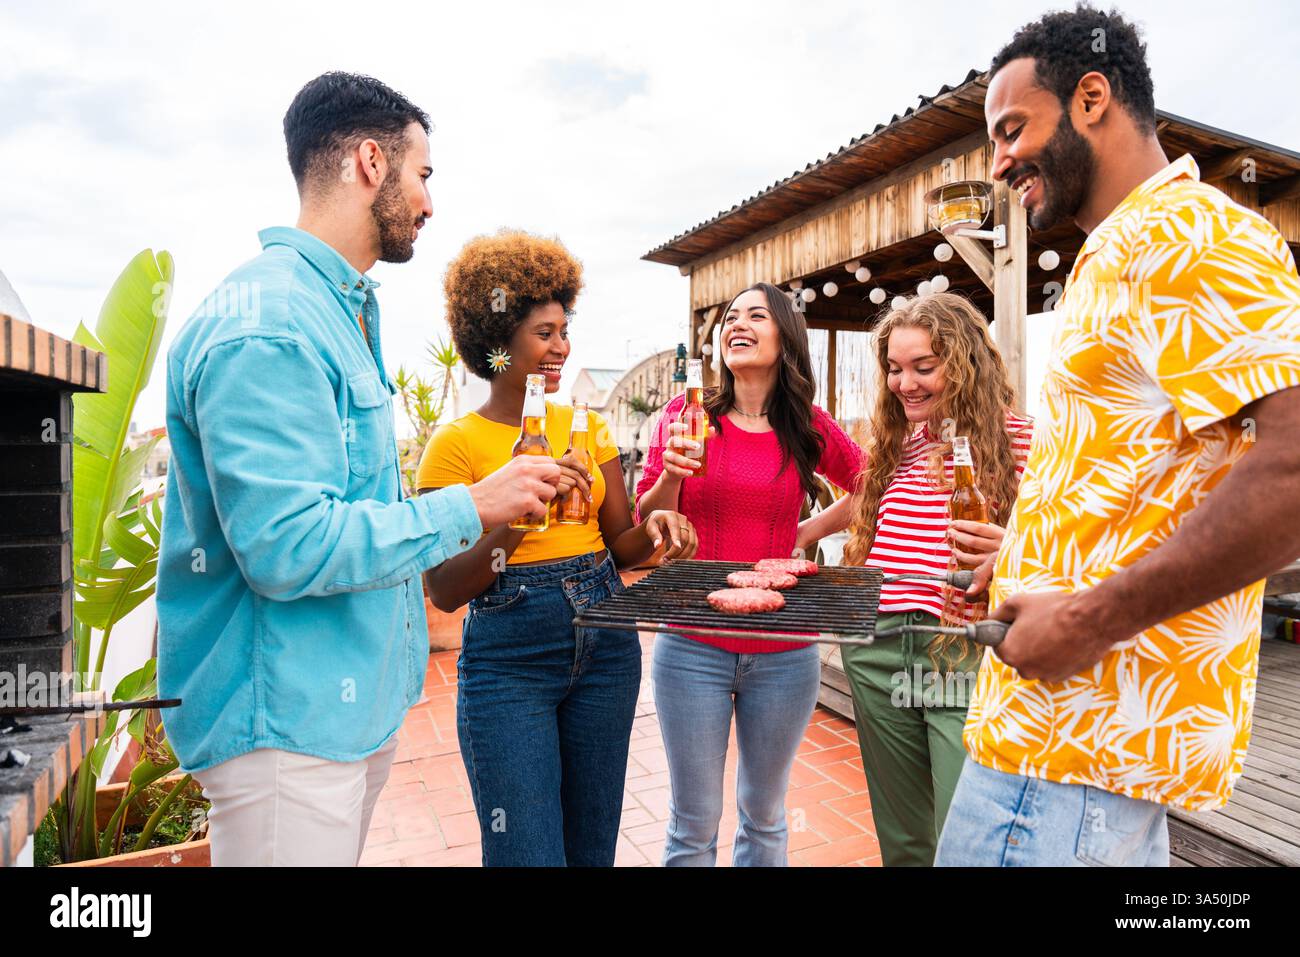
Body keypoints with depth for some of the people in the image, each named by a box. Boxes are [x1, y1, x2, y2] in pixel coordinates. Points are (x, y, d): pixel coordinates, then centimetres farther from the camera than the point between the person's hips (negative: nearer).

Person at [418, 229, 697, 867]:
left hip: (604, 644, 5)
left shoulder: (588, 426, 7)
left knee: (593, 845, 17)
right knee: (529, 853, 1)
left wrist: (654, 528, -14)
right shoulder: (455, 443, -6)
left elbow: (619, 545, 9)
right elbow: (445, 591, -11)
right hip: (508, 662, -4)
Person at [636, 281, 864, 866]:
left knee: (765, 816, 19)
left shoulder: (811, 429, 1)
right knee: (693, 826, 10)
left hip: (784, 656, 2)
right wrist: (671, 472, -18)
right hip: (692, 649, -1)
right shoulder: (687, 414, -2)